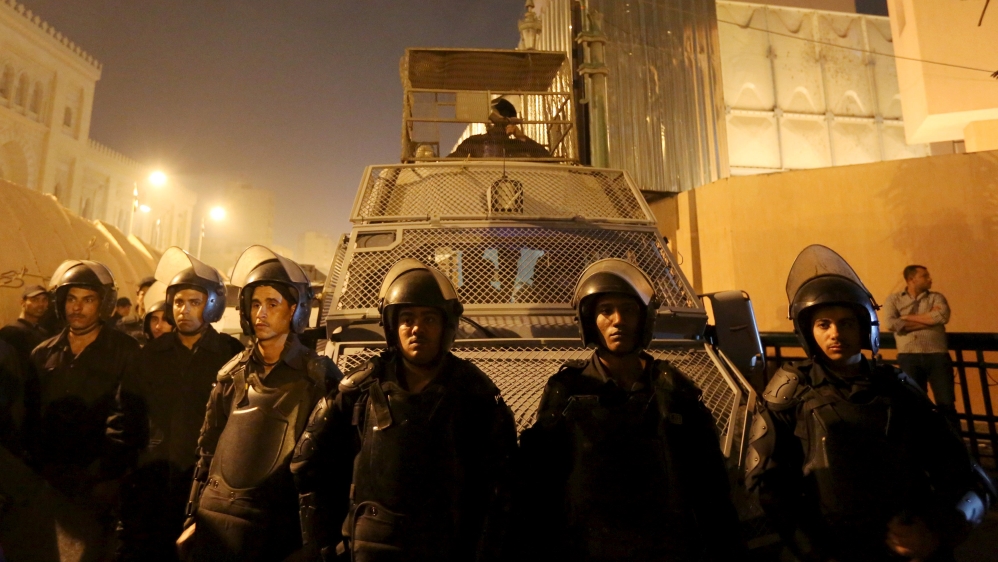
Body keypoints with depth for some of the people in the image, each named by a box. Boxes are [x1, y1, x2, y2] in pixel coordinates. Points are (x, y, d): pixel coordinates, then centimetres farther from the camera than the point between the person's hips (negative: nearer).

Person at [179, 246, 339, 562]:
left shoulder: (319, 376, -10)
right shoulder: (232, 373, 5)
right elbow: (207, 449, 12)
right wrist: (193, 517, 10)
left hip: (278, 526, -4)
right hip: (215, 520, 4)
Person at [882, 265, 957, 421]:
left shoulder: (936, 297, 12)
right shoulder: (894, 299, 7)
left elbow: (943, 316, -9)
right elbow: (891, 323, -11)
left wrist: (908, 318, -6)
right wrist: (929, 319, -6)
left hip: (937, 356, 1)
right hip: (908, 357, -1)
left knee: (946, 404, 3)